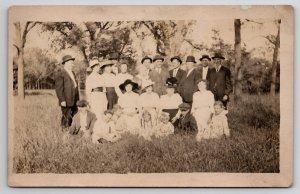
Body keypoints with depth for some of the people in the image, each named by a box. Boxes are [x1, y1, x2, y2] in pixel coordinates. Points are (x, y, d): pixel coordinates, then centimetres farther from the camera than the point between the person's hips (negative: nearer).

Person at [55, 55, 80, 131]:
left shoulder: (72, 73, 19)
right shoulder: (60, 75, -9)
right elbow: (58, 89, -14)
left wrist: (78, 99, 17)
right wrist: (62, 100, -19)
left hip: (74, 101, 8)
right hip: (66, 102, -8)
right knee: (66, 118, -4)